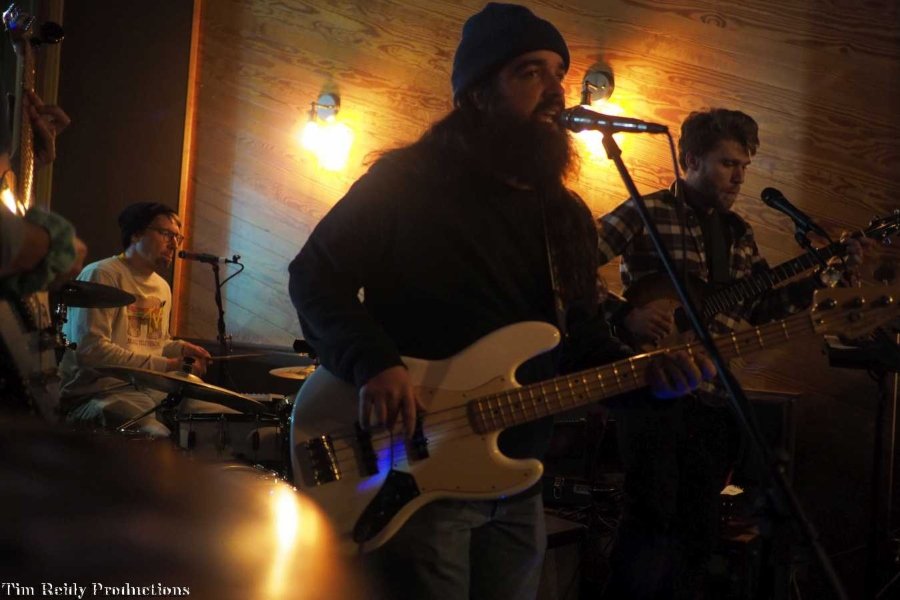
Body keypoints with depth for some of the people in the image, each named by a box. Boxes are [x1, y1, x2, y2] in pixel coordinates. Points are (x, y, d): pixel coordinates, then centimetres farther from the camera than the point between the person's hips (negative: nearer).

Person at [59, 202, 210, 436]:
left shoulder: (162, 287, 19)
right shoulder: (103, 275, -9)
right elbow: (90, 350, -19)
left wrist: (180, 349, 9)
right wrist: (160, 365, -19)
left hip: (153, 390, 9)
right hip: (98, 394, -9)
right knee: (163, 440, -34)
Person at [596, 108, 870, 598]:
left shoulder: (738, 233, 16)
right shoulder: (646, 213, -5)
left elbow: (764, 306, 16)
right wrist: (625, 315, -22)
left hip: (714, 395, 7)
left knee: (699, 529, 12)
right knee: (653, 517, -10)